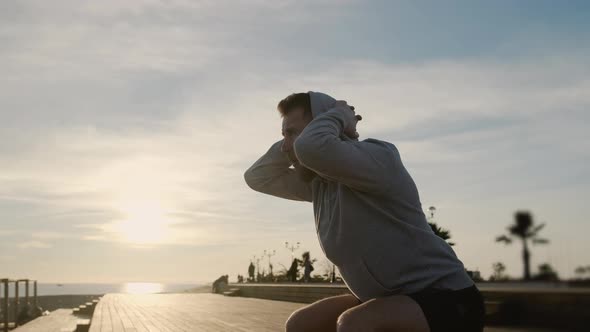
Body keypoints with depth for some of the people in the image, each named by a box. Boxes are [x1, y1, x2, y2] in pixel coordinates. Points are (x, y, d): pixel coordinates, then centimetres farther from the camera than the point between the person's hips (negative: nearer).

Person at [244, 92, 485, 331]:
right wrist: (291, 141, 1)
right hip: (389, 301, 9)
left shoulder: (378, 156, -20)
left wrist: (337, 114, -16)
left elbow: (311, 148, -37)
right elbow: (257, 177, 13)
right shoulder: (319, 181, 6)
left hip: (447, 301, -9)